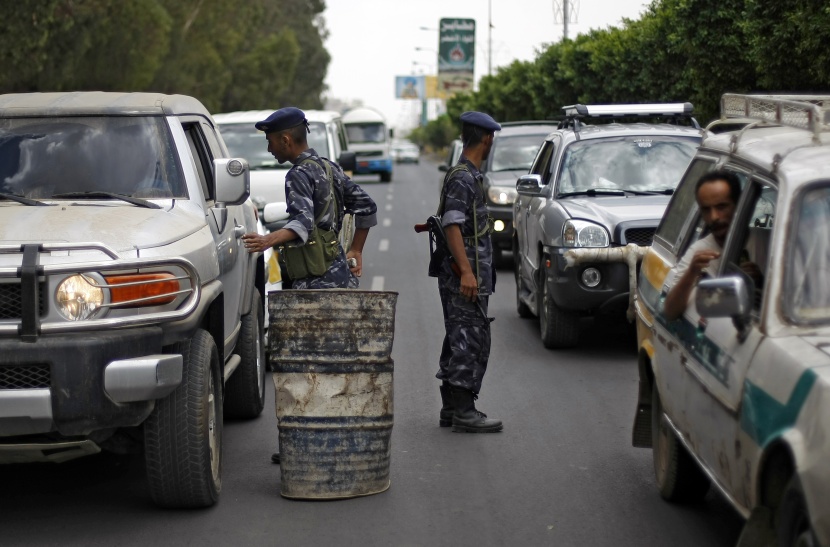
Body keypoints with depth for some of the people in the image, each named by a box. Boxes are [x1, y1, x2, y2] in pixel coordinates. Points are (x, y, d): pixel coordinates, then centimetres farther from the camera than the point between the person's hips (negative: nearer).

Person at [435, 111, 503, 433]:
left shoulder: (470, 176, 18)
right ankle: (462, 411, -9)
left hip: (472, 276, 10)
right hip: (465, 276, -10)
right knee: (470, 340, -10)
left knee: (460, 340, 13)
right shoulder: (462, 178, -14)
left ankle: (451, 409, 18)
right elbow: (452, 225, -22)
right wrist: (466, 271, -28)